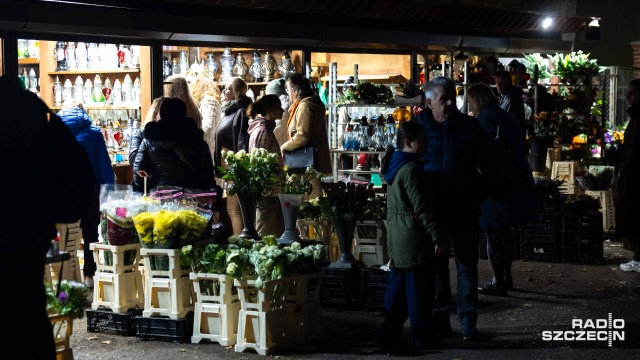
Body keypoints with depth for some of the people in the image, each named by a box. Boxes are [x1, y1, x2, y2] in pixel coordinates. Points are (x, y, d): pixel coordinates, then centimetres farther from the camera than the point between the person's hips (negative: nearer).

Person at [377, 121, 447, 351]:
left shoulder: (393, 165, 14)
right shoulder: (411, 168, -17)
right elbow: (422, 207, -19)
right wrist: (438, 236, -17)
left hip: (397, 235, 10)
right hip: (414, 236, -10)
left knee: (398, 286, 13)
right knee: (419, 289, -4)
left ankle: (389, 334, 16)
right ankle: (424, 339, 1)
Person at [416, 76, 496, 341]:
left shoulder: (469, 126, -2)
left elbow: (487, 168, 7)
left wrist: (477, 198, -2)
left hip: (464, 209, 0)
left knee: (467, 265, 1)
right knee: (436, 264, 10)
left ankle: (468, 321, 6)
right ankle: (440, 318, 20)